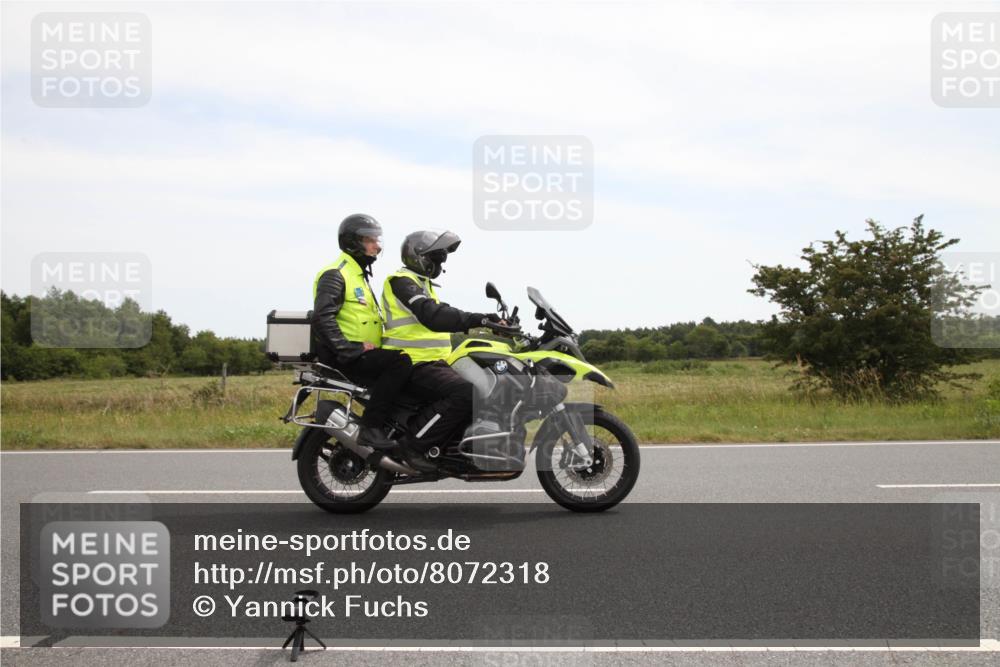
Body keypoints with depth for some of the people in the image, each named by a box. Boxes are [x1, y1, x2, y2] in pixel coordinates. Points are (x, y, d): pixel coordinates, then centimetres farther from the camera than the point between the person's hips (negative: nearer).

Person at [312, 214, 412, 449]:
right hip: (343, 359, -10)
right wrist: (351, 350, -24)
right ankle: (370, 428, -29)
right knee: (400, 362, -29)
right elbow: (322, 318, -21)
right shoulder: (335, 274, -8)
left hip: (364, 354, 10)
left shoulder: (360, 275, 25)